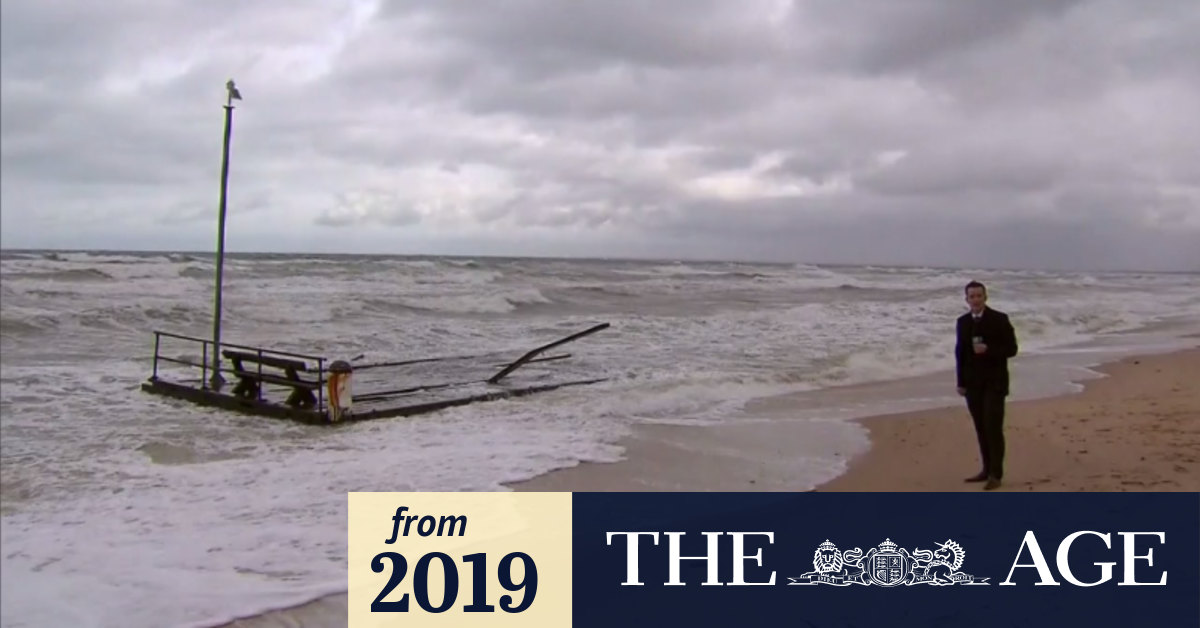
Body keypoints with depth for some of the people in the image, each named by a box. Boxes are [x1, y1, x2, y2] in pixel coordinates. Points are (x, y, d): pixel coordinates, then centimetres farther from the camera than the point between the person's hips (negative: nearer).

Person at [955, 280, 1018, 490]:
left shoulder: (999, 319, -6)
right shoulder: (963, 322, 7)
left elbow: (1011, 349, -7)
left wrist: (988, 350, -24)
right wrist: (961, 382, 8)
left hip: (994, 383, -4)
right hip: (972, 384, 4)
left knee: (993, 428, -7)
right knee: (981, 428, 8)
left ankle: (996, 474, -2)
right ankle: (987, 469, 15)